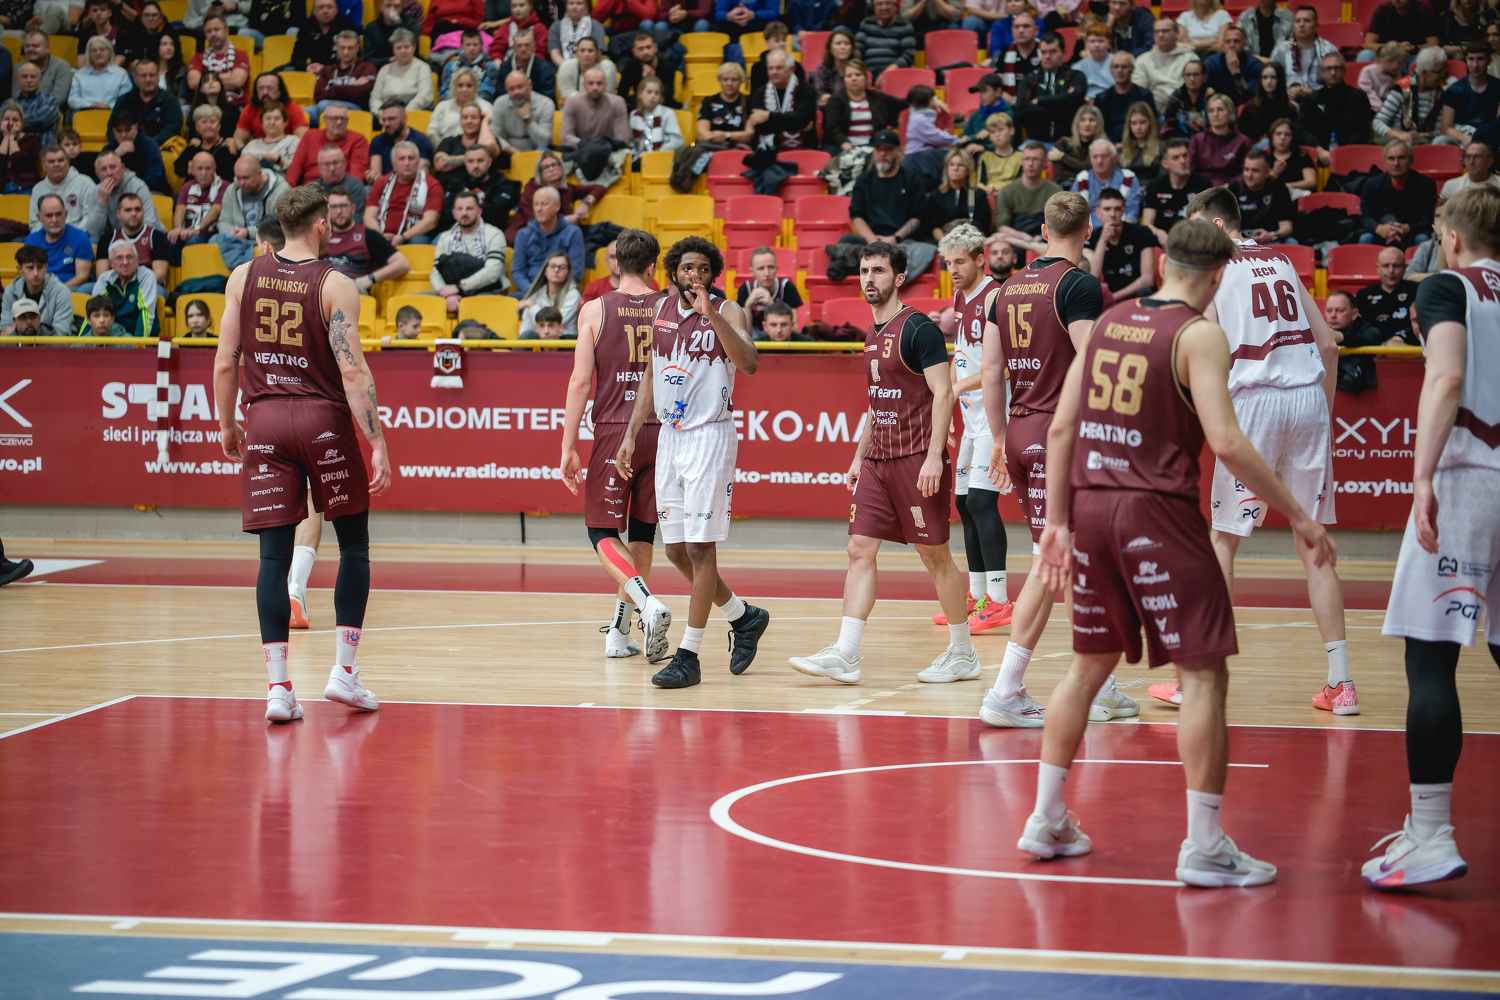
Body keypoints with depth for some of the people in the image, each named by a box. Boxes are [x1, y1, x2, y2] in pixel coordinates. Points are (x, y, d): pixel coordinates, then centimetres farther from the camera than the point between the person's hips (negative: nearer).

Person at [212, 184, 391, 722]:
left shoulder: (244, 278, 4)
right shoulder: (335, 286, -6)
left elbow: (225, 363, 3)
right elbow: (353, 372, -13)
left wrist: (226, 425, 16)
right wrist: (377, 443, -12)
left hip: (265, 418, 3)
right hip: (324, 417, -3)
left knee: (274, 554, 3)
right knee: (353, 545, 13)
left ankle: (278, 685, -3)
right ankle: (344, 671, 8)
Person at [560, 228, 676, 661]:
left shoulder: (595, 310, -2)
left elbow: (580, 382, -7)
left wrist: (568, 447, -4)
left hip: (614, 430, -2)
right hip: (662, 430, 2)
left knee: (603, 532, 6)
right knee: (641, 532, 14)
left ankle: (647, 603, -19)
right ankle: (619, 632, 19)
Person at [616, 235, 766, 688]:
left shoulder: (728, 312, -7)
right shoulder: (662, 309, 10)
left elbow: (749, 363, -25)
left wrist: (710, 313, -32)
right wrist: (631, 435, 14)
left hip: (710, 435, -7)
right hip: (669, 435, 7)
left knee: (700, 546, -8)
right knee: (676, 550, 8)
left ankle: (688, 655, -5)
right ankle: (744, 617, 28)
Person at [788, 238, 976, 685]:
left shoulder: (918, 329, -11)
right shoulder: (873, 334, 15)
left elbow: (943, 393, -15)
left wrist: (934, 457, -22)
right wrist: (859, 456, 20)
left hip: (917, 459, -8)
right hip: (878, 460, 8)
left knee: (935, 555, 0)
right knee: (860, 550, 0)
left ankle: (963, 654, 11)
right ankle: (845, 655, -3)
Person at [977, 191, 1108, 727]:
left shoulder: (1009, 288, 12)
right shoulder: (1079, 286, -10)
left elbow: (990, 370, 13)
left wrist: (1001, 439, 19)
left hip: (1020, 434, 8)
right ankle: (1006, 693, -2)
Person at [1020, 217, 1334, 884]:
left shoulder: (1110, 322, 11)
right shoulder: (1198, 335, -7)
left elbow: (1061, 429, 11)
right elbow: (1225, 442, -17)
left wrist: (1057, 521, 17)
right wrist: (1298, 517, -13)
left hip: (1091, 504, 7)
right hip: (1157, 511, -7)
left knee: (1091, 664, 20)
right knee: (1204, 673, 0)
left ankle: (1047, 821, 25)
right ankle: (1205, 847, -3)